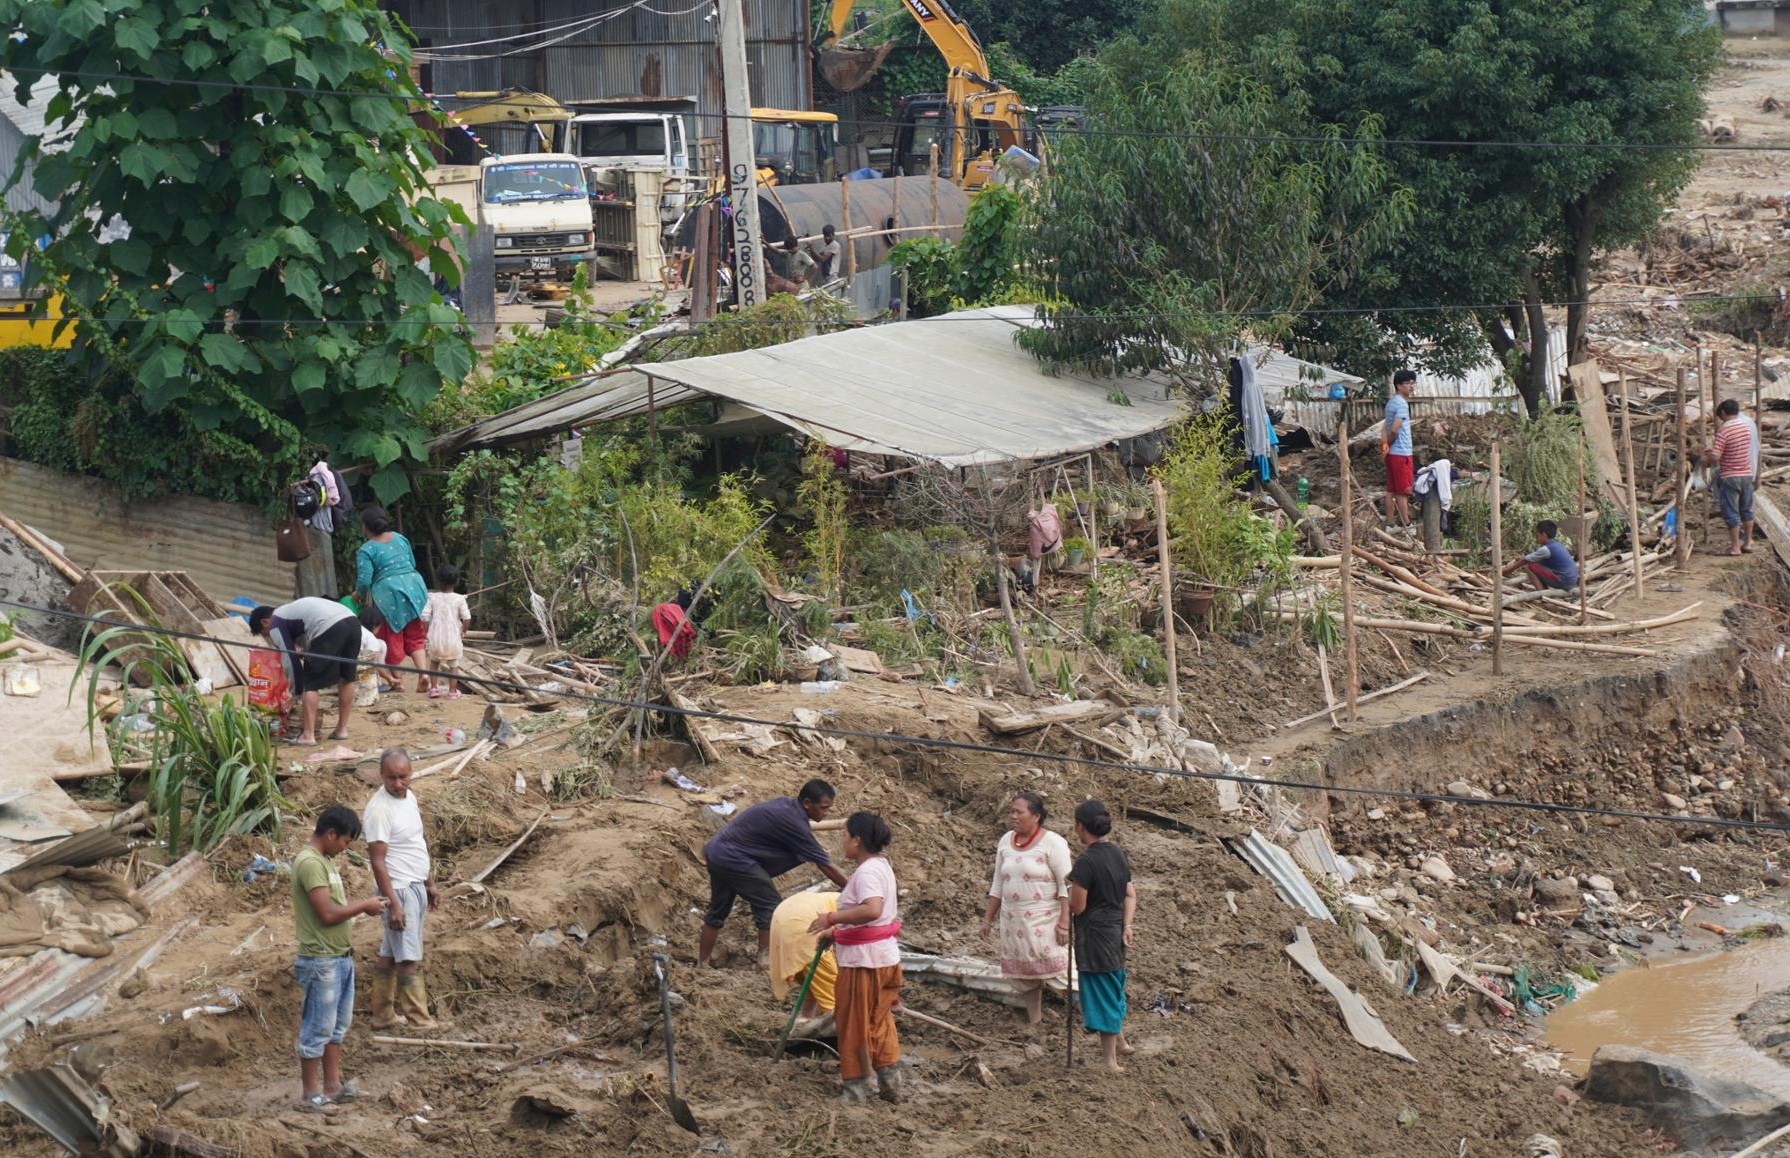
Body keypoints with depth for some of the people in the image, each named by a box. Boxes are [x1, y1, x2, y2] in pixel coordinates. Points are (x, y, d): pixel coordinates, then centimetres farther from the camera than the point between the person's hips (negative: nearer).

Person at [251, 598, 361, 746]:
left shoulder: (276, 624, 13)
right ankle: (342, 729, 29)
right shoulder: (292, 610, 37)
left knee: (310, 683, 4)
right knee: (346, 678, 22)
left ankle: (308, 735, 1)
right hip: (352, 621, 8)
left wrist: (298, 693, 19)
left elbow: (290, 659, 10)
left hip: (329, 628, -8)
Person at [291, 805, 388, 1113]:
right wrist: (364, 906, -13)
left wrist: (359, 908, 4)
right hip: (321, 961, -10)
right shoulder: (310, 863, -19)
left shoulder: (324, 861, 13)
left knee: (338, 1025, 16)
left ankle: (333, 1084, 25)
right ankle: (310, 1094, 6)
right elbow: (327, 913, -23)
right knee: (318, 1028, -1)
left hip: (340, 958, 10)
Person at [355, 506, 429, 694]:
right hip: (414, 586, 5)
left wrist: (359, 594, 7)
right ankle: (423, 673, -4)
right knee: (414, 637, 14)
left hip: (388, 592, -5)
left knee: (393, 639, 9)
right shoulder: (400, 538, 9)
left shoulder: (366, 550, -9)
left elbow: (364, 580, -13)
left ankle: (398, 680, 16)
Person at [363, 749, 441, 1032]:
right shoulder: (379, 809, -21)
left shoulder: (409, 797, 7)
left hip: (416, 887, 9)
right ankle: (420, 1022, 1)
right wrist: (393, 904, -24)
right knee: (409, 959, -4)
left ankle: (383, 1015, 22)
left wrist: (430, 884, 20)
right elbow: (377, 860, -22)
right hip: (399, 890, -9)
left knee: (390, 955, 15)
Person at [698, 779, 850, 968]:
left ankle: (701, 966, 27)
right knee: (772, 907, -3)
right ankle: (766, 964, -2)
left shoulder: (786, 804, 5)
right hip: (734, 859, -10)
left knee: (718, 911, 19)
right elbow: (826, 865, -18)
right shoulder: (793, 822, -21)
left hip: (717, 851, 10)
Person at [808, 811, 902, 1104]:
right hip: (886, 956, 10)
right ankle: (890, 1085, 22)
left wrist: (832, 918, -31)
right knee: (880, 1023, 18)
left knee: (855, 1025, 3)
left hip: (864, 961, -10)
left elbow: (871, 910, -38)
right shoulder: (882, 866, 12)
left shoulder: (867, 872, -20)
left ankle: (856, 1089, 12)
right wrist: (838, 931, 23)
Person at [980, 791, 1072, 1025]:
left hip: (1044, 918, -6)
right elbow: (997, 884, 15)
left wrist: (1064, 922, -20)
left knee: (1051, 968, -14)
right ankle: (1034, 1021, 18)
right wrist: (988, 919, 14)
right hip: (1013, 919, 6)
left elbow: (1066, 885, -13)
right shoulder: (1006, 841, 8)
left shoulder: (1052, 843, -11)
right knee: (1025, 974, 9)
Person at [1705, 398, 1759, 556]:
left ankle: (1735, 546, 3)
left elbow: (1715, 457, -22)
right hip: (1747, 474, 6)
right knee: (1746, 510, 16)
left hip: (1730, 476, -6)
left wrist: (1706, 459, 0)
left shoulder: (1723, 431, -18)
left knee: (1731, 512, 1)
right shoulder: (1746, 425, 3)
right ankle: (1747, 542, 22)